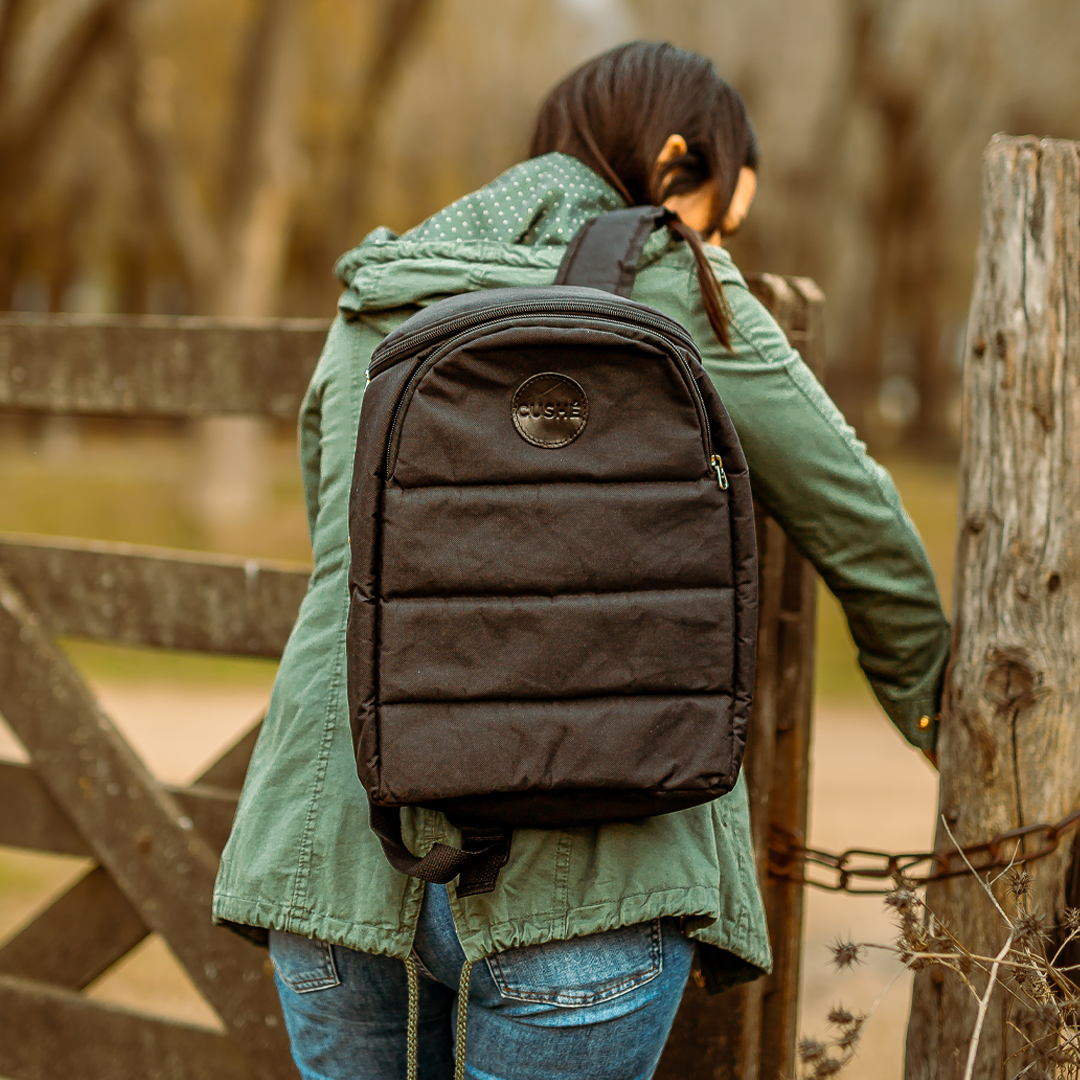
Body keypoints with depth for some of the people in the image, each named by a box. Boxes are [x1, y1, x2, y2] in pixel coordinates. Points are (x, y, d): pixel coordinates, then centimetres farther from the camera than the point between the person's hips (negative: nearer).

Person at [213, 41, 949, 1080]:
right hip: (581, 878, -4)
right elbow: (864, 533, 12)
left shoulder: (374, 312, 14)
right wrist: (932, 705, 30)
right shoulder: (683, 303, 2)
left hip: (343, 857, 5)